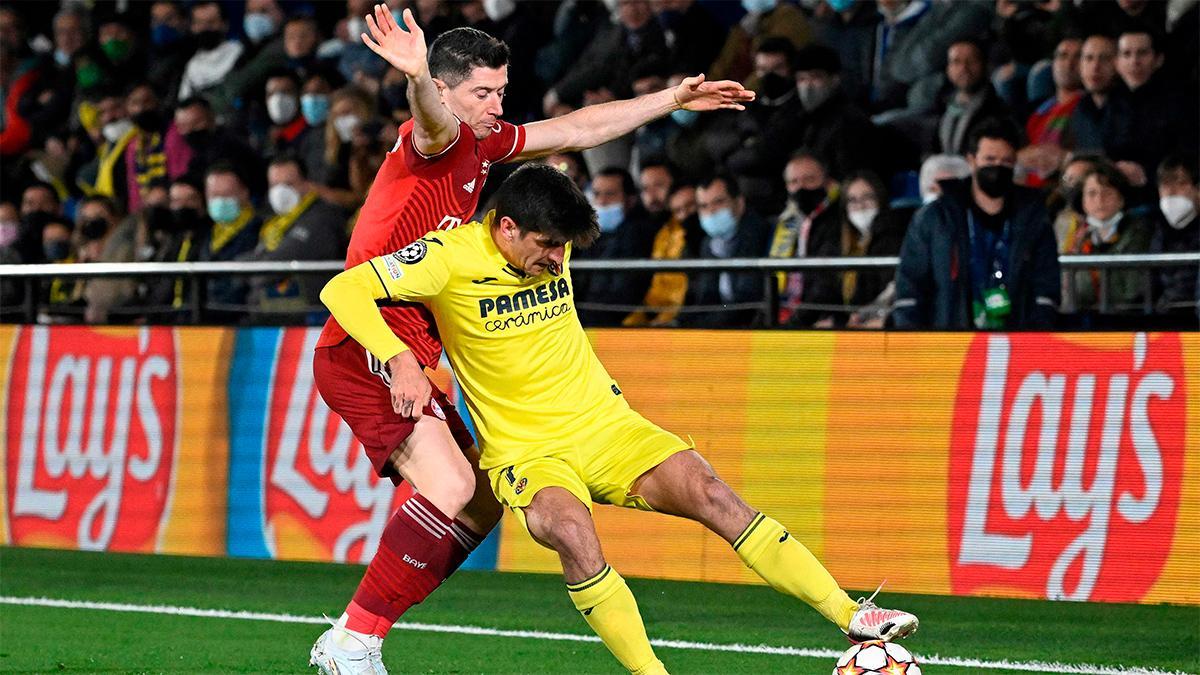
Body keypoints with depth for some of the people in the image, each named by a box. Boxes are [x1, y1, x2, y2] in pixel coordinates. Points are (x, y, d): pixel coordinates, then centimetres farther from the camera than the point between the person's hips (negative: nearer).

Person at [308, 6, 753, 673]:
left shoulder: (482, 144, 15)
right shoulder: (438, 139, -13)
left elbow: (576, 130, 25)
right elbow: (435, 122, -39)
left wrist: (672, 100, 27)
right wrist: (418, 78, -62)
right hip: (368, 350, -10)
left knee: (484, 500, 13)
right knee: (450, 486, -24)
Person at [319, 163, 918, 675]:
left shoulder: (550, 244, 1)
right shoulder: (451, 257, -15)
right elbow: (342, 290, -23)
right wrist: (398, 358, -33)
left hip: (607, 425, 5)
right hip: (526, 452, -4)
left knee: (712, 495, -17)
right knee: (572, 533, -38)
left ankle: (852, 616, -18)